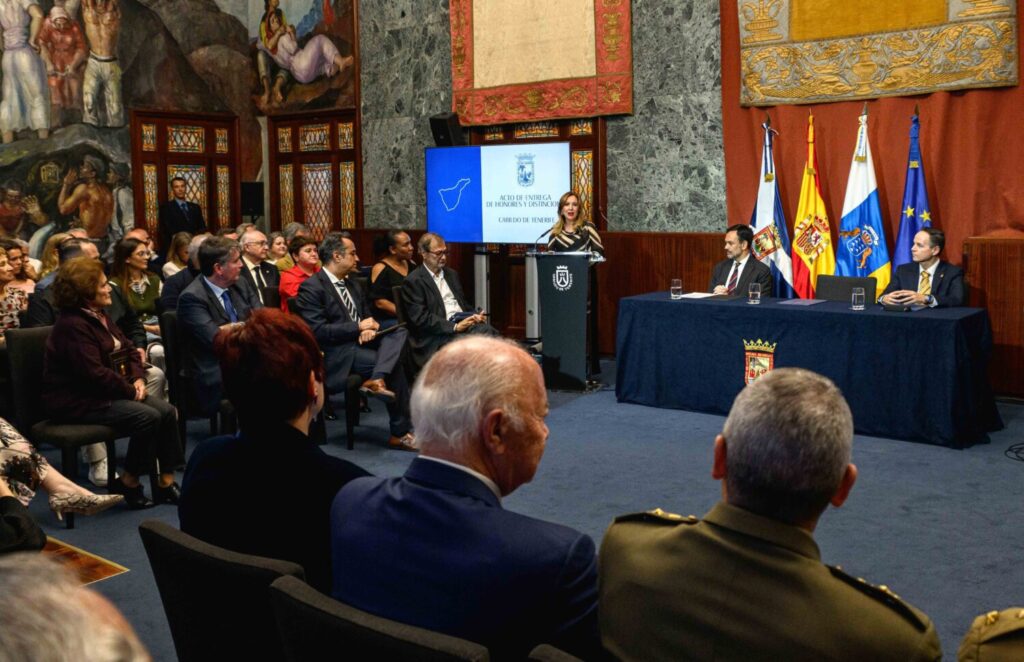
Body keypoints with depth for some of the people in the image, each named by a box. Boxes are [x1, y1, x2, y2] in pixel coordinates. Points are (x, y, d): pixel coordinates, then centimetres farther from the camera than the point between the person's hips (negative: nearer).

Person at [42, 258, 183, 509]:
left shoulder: (99, 316, 13)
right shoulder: (72, 325, -18)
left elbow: (129, 350, 15)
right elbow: (94, 373, -25)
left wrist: (138, 379, -3)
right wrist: (130, 390, -15)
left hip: (109, 392, 10)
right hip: (77, 401, -10)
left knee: (167, 411, -8)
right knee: (147, 417, -25)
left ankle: (165, 482, -5)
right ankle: (128, 483, -8)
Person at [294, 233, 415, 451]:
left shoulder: (352, 285, 18)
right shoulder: (310, 288, -10)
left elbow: (367, 316, 21)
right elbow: (318, 332, -19)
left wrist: (369, 329, -6)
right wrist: (358, 327, -14)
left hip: (359, 342, 8)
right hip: (336, 353, -8)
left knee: (399, 332, -16)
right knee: (395, 363, -22)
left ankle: (376, 379, -37)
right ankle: (400, 433, -13)